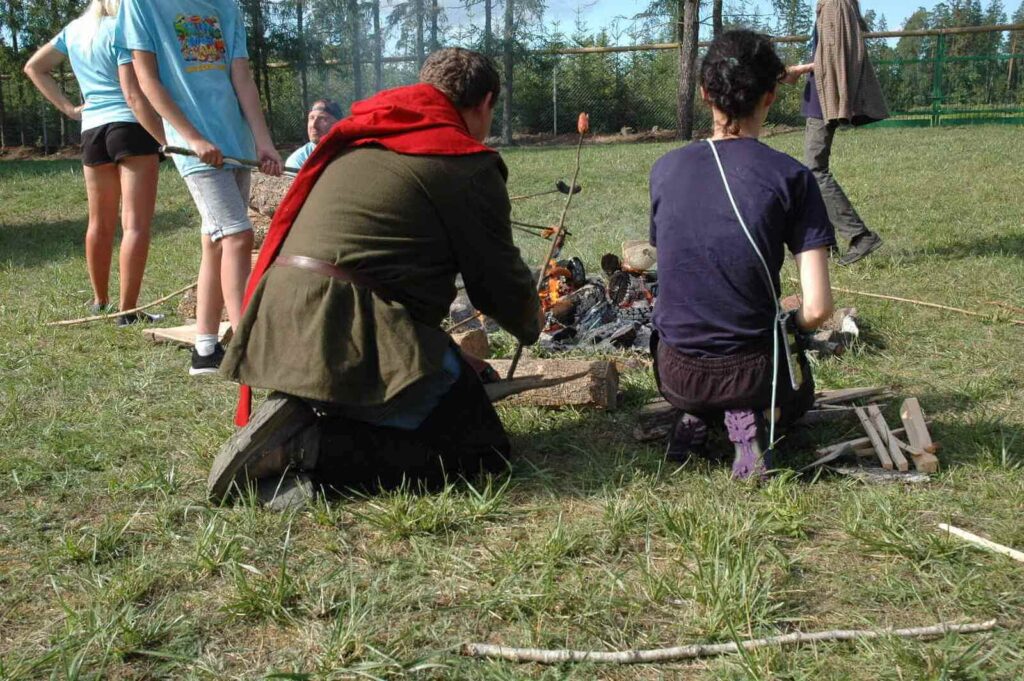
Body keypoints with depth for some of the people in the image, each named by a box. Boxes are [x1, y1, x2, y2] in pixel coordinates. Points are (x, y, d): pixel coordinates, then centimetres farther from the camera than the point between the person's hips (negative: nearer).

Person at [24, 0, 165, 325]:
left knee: (101, 223, 16)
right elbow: (133, 95, -14)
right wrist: (168, 140, -14)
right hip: (132, 128, -7)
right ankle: (128, 311, -11)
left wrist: (68, 108, 18)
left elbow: (34, 67, 25)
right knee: (136, 224, -8)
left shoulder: (74, 30, 16)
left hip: (92, 132, 7)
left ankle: (100, 301, 27)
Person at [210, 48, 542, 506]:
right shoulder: (469, 164, 0)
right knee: (482, 448, -1)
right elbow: (500, 278, 5)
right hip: (352, 331, -8)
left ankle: (297, 421, 2)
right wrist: (531, 326, 30)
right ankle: (313, 448, -15)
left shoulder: (359, 135, 24)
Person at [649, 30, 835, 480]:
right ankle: (750, 422, 0)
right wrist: (790, 325, 8)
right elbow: (817, 308, -15)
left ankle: (695, 419, 6)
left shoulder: (665, 170, -2)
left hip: (676, 375, 4)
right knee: (796, 388, 34)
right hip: (751, 372, -3)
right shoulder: (791, 177, -12)